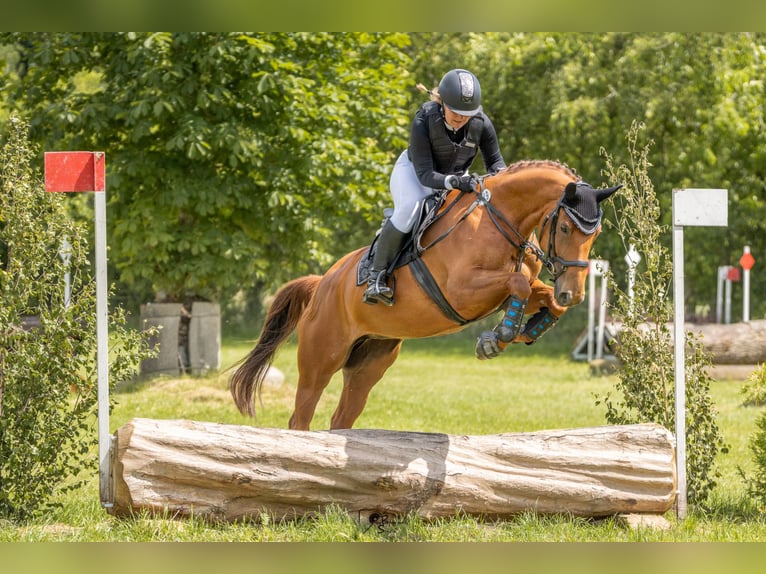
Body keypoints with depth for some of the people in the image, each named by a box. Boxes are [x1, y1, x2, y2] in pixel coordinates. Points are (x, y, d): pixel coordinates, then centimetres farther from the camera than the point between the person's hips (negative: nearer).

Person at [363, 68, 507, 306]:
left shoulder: (481, 123, -23)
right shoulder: (423, 121, -33)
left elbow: (494, 161, -8)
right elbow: (425, 174, -33)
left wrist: (498, 175, -33)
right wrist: (455, 182, -51)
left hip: (456, 177, 5)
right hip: (414, 171, -5)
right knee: (410, 207, -34)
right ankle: (377, 276, -27)